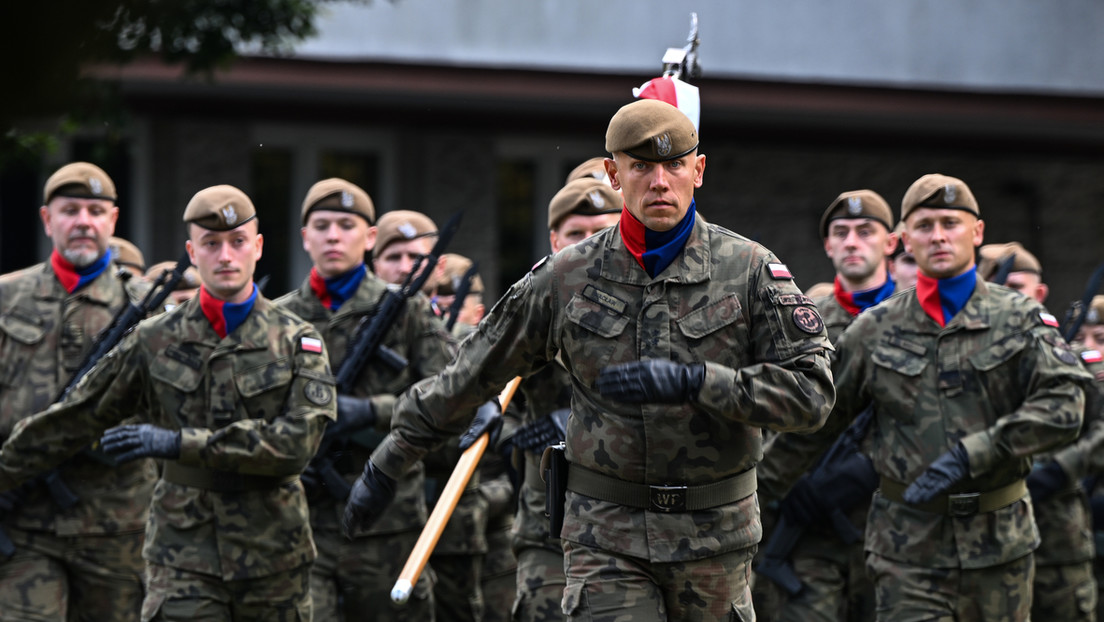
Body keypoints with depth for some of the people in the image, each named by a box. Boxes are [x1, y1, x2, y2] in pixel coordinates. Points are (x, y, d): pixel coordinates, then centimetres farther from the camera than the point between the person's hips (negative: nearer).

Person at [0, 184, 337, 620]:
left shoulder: (297, 341, 1)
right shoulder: (154, 342, 5)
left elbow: (297, 440, -12)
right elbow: (75, 419, 12)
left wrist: (182, 444, -16)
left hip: (273, 563, 1)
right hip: (182, 563, -1)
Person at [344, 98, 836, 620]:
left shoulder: (750, 270, -3)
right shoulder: (566, 278, 1)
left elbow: (811, 391, -10)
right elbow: (470, 376, 11)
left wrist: (694, 381, -22)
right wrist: (387, 463, 15)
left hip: (714, 536, 1)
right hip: (606, 533, 0)